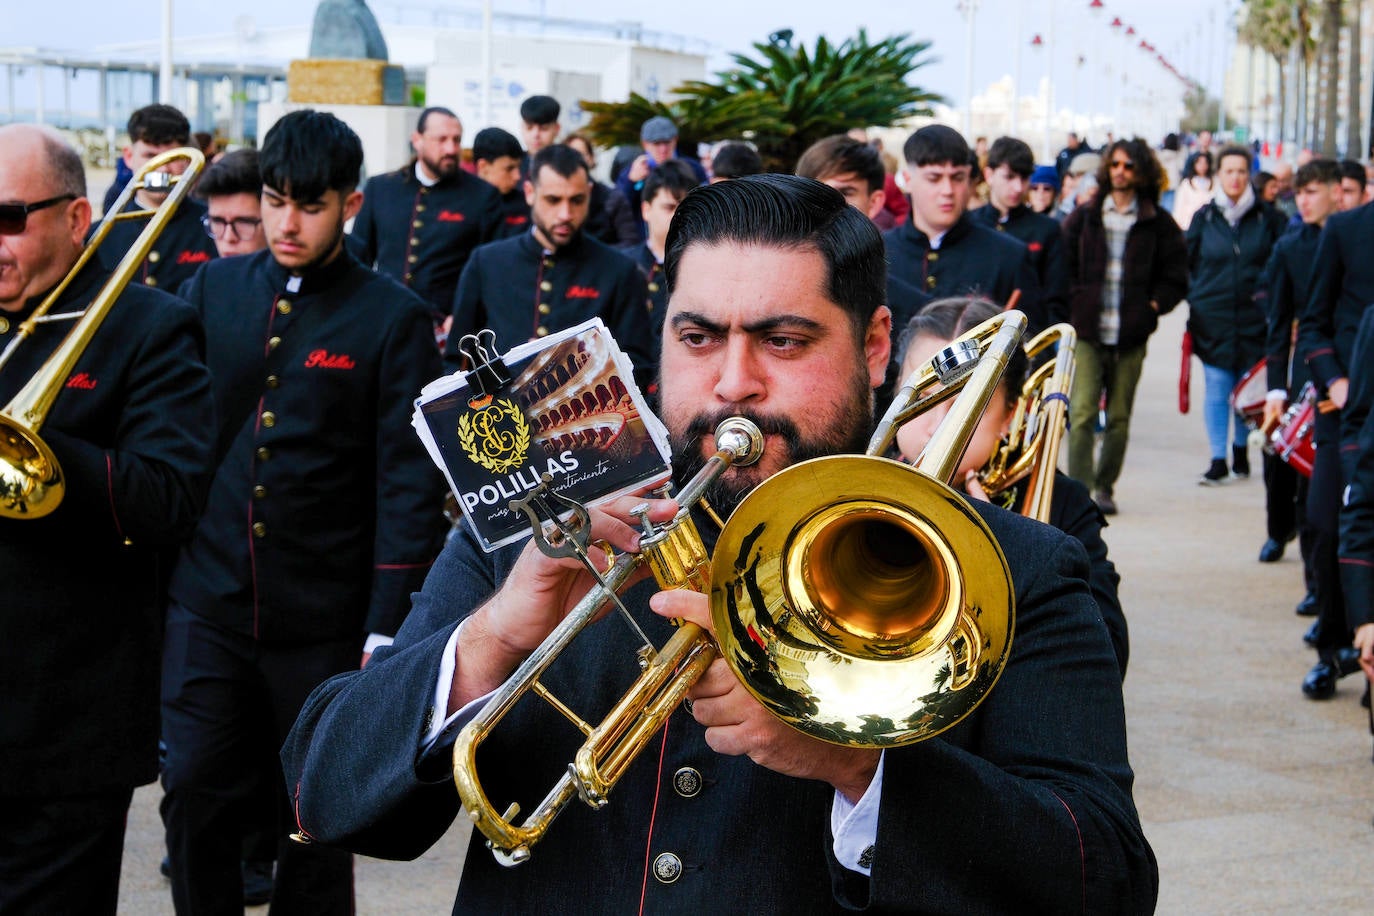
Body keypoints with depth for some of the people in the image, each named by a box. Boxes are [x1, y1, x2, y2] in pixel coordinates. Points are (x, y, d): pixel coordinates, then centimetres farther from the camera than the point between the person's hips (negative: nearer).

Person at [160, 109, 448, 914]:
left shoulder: (393, 318, -6)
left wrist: (387, 629, -13)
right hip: (209, 603, 3)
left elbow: (410, 484, -8)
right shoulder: (216, 289, 6)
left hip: (324, 621, -3)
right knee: (195, 802, 4)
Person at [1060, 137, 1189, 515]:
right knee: (1082, 413, -11)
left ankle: (1105, 486, 21)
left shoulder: (1158, 224, 5)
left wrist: (1152, 306, -2)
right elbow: (1065, 267, 10)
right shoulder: (1083, 218, 8)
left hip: (1130, 335, 0)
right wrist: (1074, 304, -2)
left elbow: (1175, 277, 9)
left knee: (1119, 418, 7)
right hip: (1087, 331, 0)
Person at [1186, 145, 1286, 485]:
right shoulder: (1204, 218, 5)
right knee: (1217, 389, -1)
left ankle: (1241, 450, 25)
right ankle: (1218, 460, 4)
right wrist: (1196, 298, 3)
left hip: (1254, 317, 0)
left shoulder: (1266, 218, 2)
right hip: (1212, 319, 0)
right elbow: (1187, 265, 11)